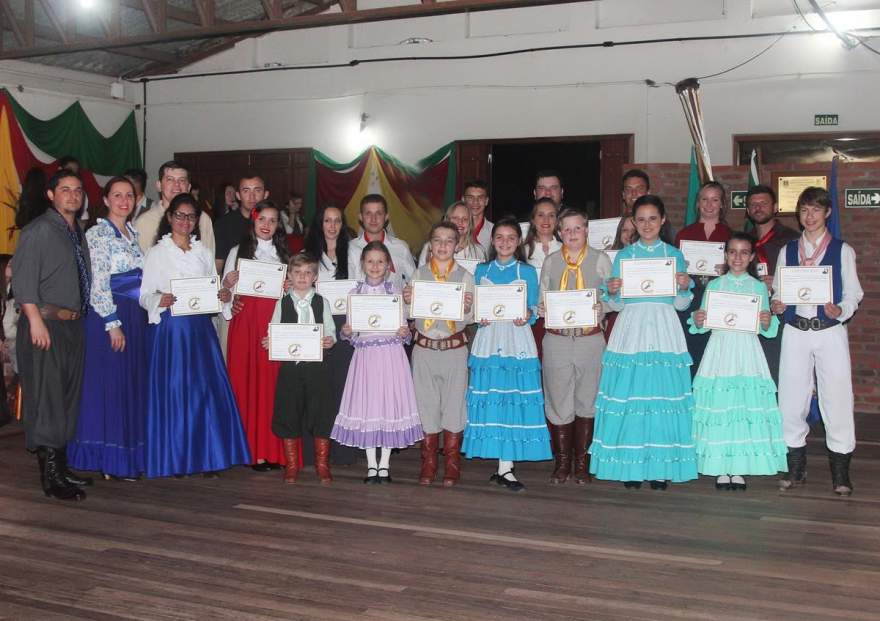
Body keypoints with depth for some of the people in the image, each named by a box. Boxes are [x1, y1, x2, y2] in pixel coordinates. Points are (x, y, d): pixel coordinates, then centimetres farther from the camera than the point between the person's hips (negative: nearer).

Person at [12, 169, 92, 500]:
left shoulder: (78, 233, 15)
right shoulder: (39, 230, -8)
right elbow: (23, 279, -15)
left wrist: (79, 316, 12)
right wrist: (36, 320, -21)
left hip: (73, 324, 8)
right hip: (45, 324, -8)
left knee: (69, 398, 13)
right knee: (46, 399, -5)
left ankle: (61, 468, 24)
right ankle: (51, 478, 0)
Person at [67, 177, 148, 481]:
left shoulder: (133, 232, 14)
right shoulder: (97, 234, -8)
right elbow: (98, 284, -14)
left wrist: (138, 318, 13)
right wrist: (113, 323, -17)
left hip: (136, 317, 7)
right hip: (108, 316, -7)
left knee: (133, 385, 10)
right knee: (109, 385, -2)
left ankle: (131, 454, 19)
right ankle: (110, 459, 5)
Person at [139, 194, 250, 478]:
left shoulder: (204, 253, 14)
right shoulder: (157, 253, 3)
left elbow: (214, 292, 16)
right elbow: (145, 296, -2)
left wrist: (224, 296, -5)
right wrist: (160, 300, -22)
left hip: (201, 328, 3)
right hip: (170, 328, -3)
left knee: (207, 388, -1)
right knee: (173, 389, -2)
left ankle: (207, 455, 8)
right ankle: (175, 458, 8)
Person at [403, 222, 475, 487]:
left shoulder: (465, 276, 0)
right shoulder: (419, 274, 4)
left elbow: (468, 319, -1)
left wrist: (467, 308, -21)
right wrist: (407, 302, -12)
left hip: (454, 348, -1)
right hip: (424, 348, 1)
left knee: (454, 403, 3)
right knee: (426, 403, 6)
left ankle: (451, 465, 15)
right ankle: (428, 464, 18)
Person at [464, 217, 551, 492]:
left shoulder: (527, 272, 6)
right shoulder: (482, 270, 12)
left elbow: (534, 309, 4)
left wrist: (526, 316, -17)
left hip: (517, 339, -2)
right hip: (488, 338, 2)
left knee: (513, 398, -5)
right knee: (489, 398, -1)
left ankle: (505, 467, 1)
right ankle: (503, 466, 9)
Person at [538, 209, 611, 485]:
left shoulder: (600, 260, 4)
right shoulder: (550, 262, 9)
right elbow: (542, 298, 13)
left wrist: (602, 308, -17)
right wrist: (542, 309, -8)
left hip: (589, 340, -1)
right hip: (556, 340, 1)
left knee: (586, 400, 7)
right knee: (558, 402, 3)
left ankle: (581, 462, 19)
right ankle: (562, 463, 16)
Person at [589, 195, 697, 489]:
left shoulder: (675, 255, 10)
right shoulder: (623, 255, 10)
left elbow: (681, 304, 8)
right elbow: (617, 304, 8)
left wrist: (684, 287, -11)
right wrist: (612, 292, -13)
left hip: (664, 330, 0)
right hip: (631, 329, 0)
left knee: (664, 393, -2)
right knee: (628, 393, -3)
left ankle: (661, 465, 7)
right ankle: (630, 464, 6)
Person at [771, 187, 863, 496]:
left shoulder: (842, 250, 5)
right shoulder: (787, 251, 12)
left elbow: (853, 292, 1)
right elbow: (779, 291, 12)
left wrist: (841, 311, -18)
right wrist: (776, 305, -9)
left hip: (830, 332, -2)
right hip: (795, 333, 2)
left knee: (837, 399, -4)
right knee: (790, 399, 3)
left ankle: (840, 472, 7)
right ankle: (796, 467, 18)